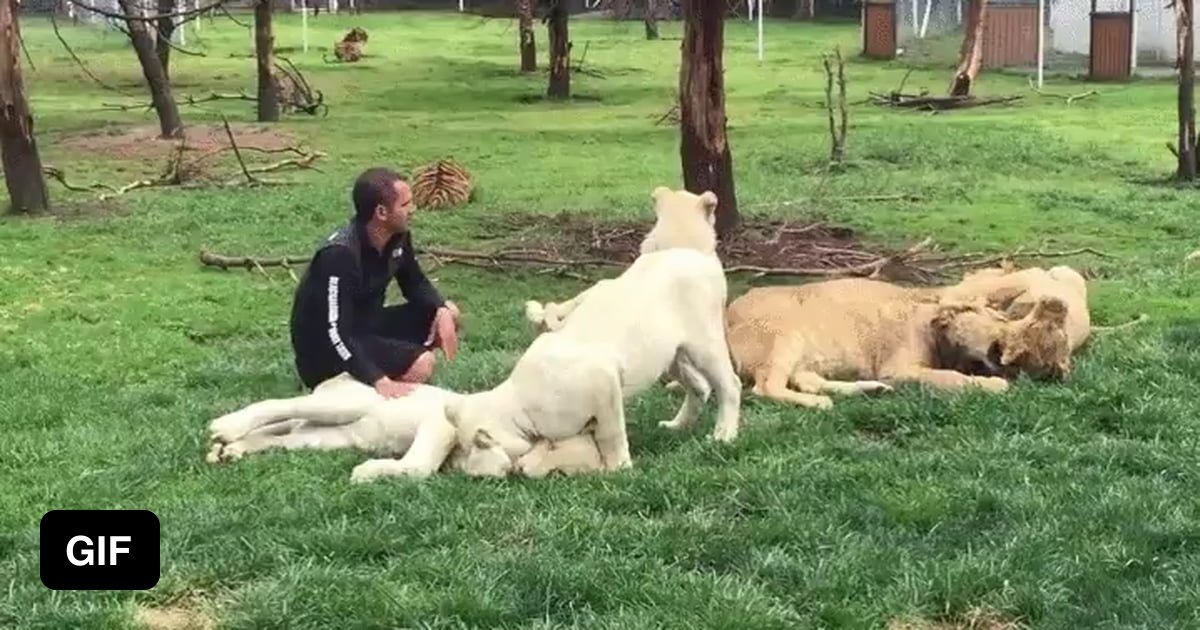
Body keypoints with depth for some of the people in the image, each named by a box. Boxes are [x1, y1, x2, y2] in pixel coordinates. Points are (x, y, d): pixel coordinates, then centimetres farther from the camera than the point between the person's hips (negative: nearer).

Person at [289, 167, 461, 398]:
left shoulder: (397, 236, -5)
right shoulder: (340, 255, -31)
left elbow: (415, 283, 12)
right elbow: (335, 333, -35)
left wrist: (442, 310, -10)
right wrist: (379, 381, -46)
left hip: (365, 325, 9)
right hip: (324, 350, -9)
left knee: (449, 314, 3)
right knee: (421, 364, -27)